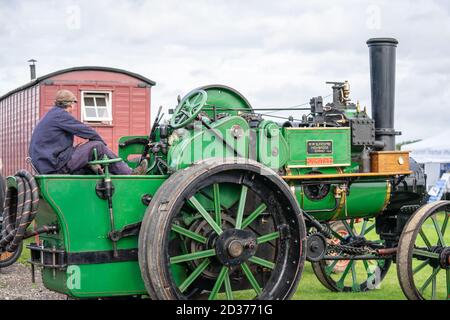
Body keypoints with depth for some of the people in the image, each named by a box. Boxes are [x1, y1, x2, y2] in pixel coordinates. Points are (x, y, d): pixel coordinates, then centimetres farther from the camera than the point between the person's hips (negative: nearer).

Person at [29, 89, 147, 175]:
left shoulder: (50, 115, 24)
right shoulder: (60, 114, -7)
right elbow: (85, 131, -8)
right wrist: (103, 143, 8)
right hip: (58, 166, -10)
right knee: (97, 146, -10)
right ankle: (130, 174, -7)